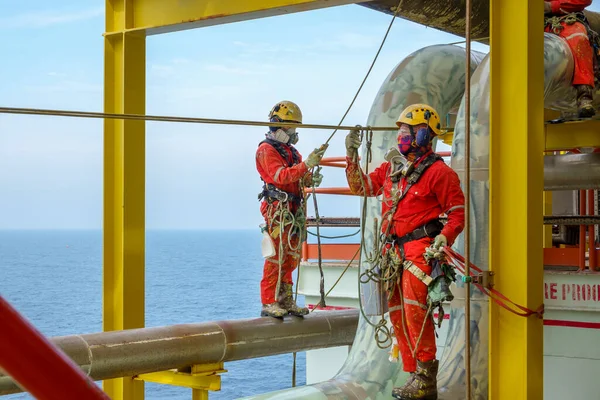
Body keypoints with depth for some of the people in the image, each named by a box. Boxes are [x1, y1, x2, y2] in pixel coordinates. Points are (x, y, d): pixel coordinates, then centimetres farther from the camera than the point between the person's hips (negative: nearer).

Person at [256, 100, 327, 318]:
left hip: (294, 210, 9)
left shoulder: (291, 151, 22)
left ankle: (286, 300, 16)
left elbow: (299, 177, 20)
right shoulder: (267, 149, -5)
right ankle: (268, 303, -10)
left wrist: (311, 179, -2)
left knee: (291, 257, 10)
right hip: (278, 209, -9)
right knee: (276, 257, -12)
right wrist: (306, 164, -27)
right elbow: (280, 176, -19)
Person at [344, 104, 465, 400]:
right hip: (394, 248, 8)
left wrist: (442, 240, -20)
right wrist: (352, 156, 11)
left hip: (420, 248, -8)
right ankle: (415, 376, 16)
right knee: (397, 313, 8)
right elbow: (362, 186, 21)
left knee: (415, 311, -15)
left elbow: (459, 212, -8)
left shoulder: (438, 171, -8)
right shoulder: (391, 167, 15)